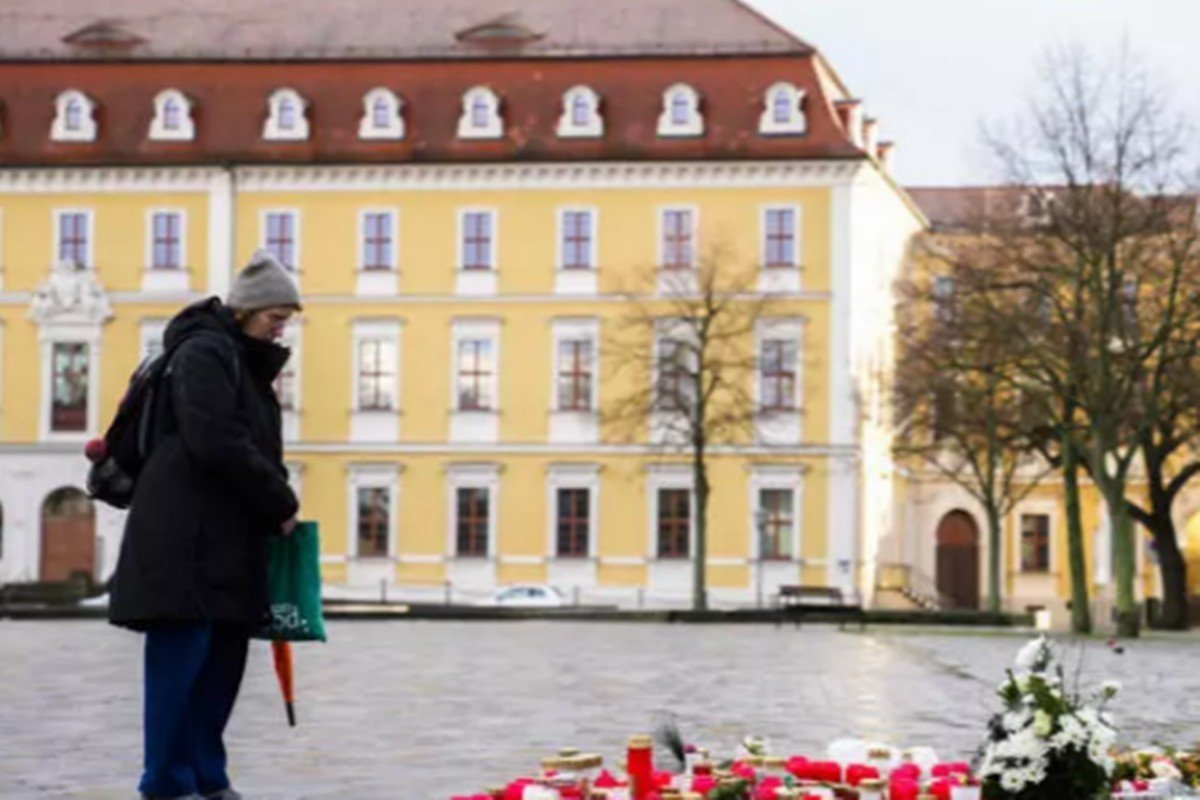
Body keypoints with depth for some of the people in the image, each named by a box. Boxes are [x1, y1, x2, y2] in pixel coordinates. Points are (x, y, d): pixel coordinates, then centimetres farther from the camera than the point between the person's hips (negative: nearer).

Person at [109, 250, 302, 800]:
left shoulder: (244, 362, 20)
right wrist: (281, 503, -12)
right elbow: (217, 444, -20)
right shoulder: (203, 353, -10)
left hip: (228, 539, 9)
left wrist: (275, 502, 3)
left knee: (224, 657, 9)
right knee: (180, 657, -6)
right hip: (187, 535, -9)